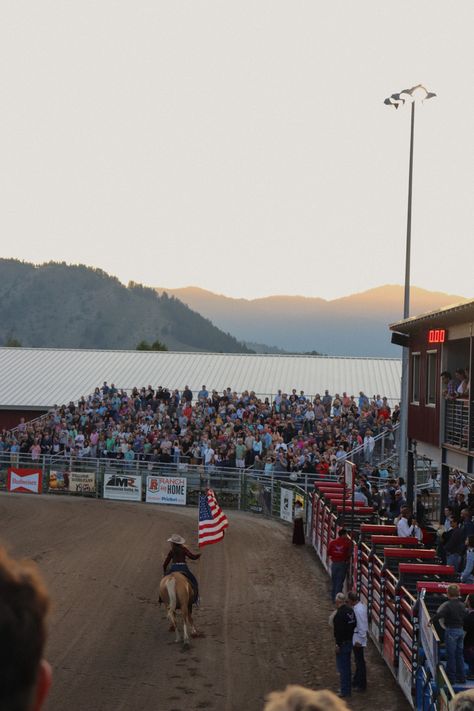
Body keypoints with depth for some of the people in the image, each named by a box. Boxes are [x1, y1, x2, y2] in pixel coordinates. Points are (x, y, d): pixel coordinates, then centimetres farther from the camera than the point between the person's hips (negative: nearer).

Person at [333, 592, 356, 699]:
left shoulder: (340, 613, -24)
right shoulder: (350, 610, 4)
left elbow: (339, 630, -25)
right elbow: (354, 625, 13)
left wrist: (338, 645, -19)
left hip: (343, 643, -9)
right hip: (350, 641, 9)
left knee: (343, 667, -1)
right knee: (347, 666, 20)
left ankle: (345, 692, 4)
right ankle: (347, 689, 31)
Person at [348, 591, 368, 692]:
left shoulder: (359, 610, -27)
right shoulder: (360, 606, 3)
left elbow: (362, 627, -25)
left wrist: (359, 641, -20)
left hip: (357, 639, -10)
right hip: (356, 638, 10)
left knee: (360, 662, 2)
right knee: (358, 660, 21)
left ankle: (361, 685, 12)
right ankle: (356, 681, 35)